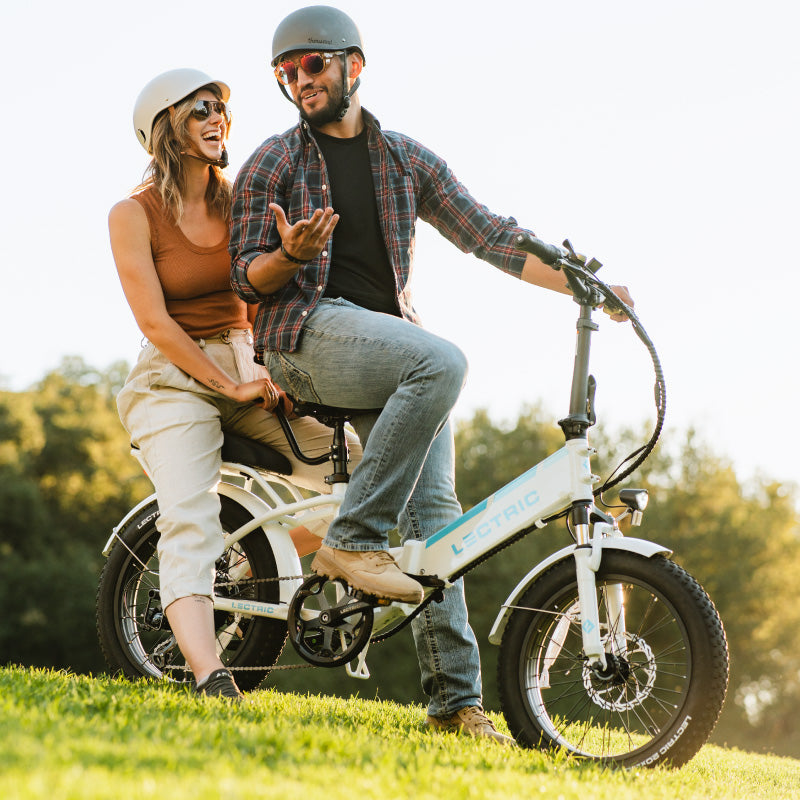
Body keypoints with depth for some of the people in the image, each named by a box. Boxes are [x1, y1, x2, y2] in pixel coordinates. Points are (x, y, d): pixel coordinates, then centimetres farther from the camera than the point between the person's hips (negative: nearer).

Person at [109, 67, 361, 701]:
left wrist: (269, 373, -6)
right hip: (174, 379, -5)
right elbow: (155, 322, -11)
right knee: (189, 520, -25)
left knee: (352, 465, -10)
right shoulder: (134, 214, -6)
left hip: (246, 368, 5)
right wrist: (232, 386, -14)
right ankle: (212, 681, -39)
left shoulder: (239, 202, 9)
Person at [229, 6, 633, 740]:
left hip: (389, 338, 4)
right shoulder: (274, 163, 8)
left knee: (436, 507, -9)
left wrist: (580, 284, 4)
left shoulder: (408, 160, 17)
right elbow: (246, 278, 3)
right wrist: (292, 254, -20)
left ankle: (456, 699, -10)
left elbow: (485, 233, 14)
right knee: (442, 361, -33)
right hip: (306, 335, -4)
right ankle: (354, 540, -29)